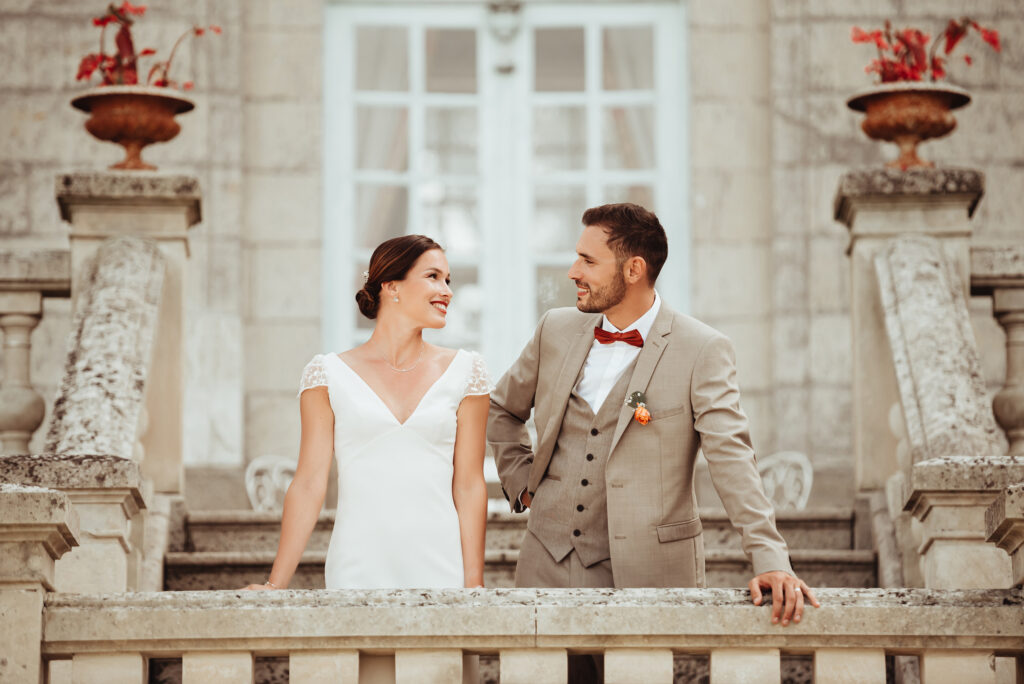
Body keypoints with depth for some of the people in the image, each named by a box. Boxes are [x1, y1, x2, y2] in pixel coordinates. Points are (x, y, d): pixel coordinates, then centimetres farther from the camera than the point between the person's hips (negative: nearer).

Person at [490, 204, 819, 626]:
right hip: (549, 566, 4)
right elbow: (501, 409, 26)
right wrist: (520, 481, 12)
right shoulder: (557, 331, 8)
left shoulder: (703, 351, -6)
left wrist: (770, 560, -26)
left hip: (648, 575, -4)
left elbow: (731, 458, -16)